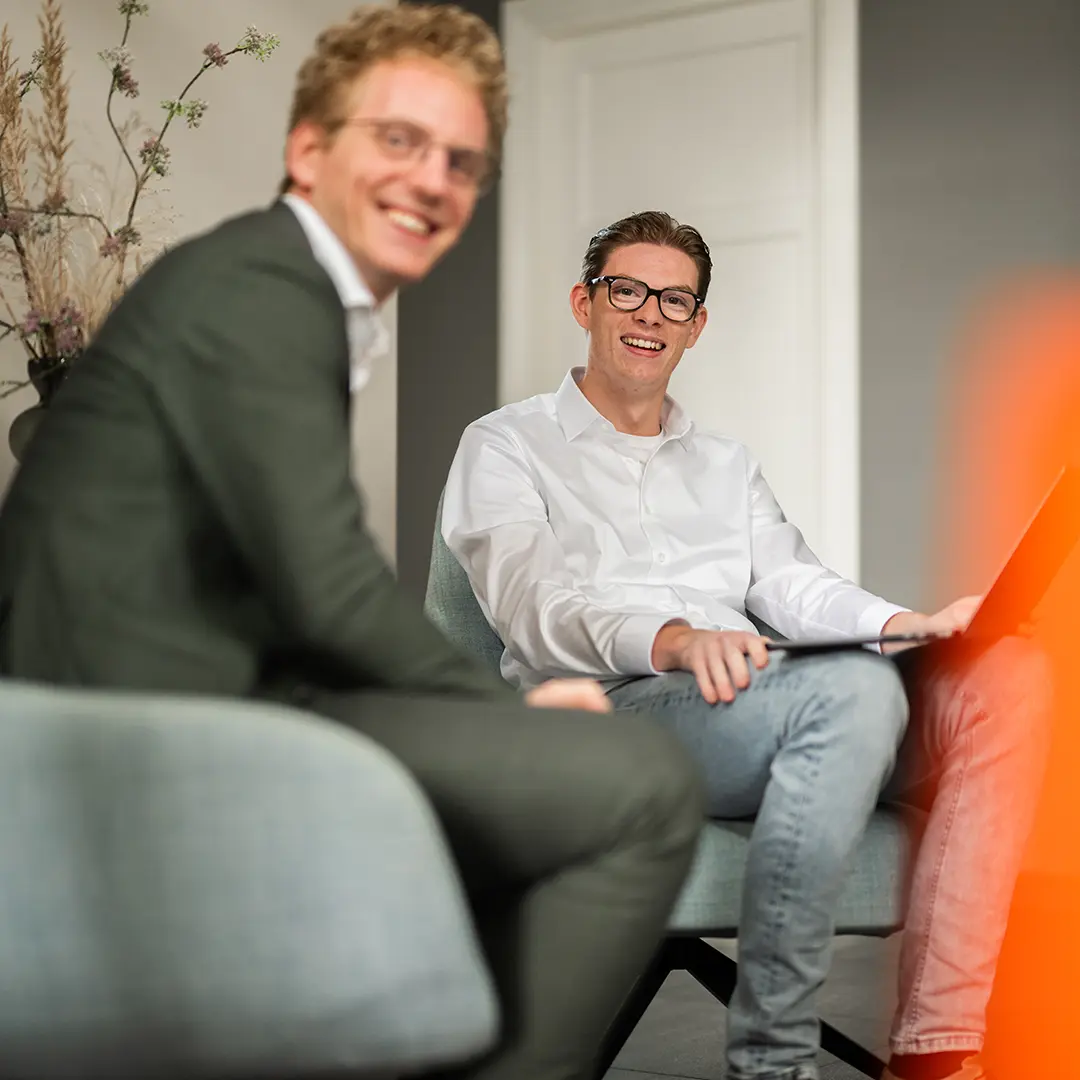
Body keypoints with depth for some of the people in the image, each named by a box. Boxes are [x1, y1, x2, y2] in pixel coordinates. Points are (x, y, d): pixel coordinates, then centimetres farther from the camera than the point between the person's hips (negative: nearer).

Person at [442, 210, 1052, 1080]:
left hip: (757, 712, 6)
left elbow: (792, 584, 15)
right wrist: (673, 640, -26)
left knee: (1008, 673, -21)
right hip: (605, 714, -6)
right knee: (849, 690, -36)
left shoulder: (727, 464, 33)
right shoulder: (506, 447, 14)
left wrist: (905, 624, -8)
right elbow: (533, 608, -5)